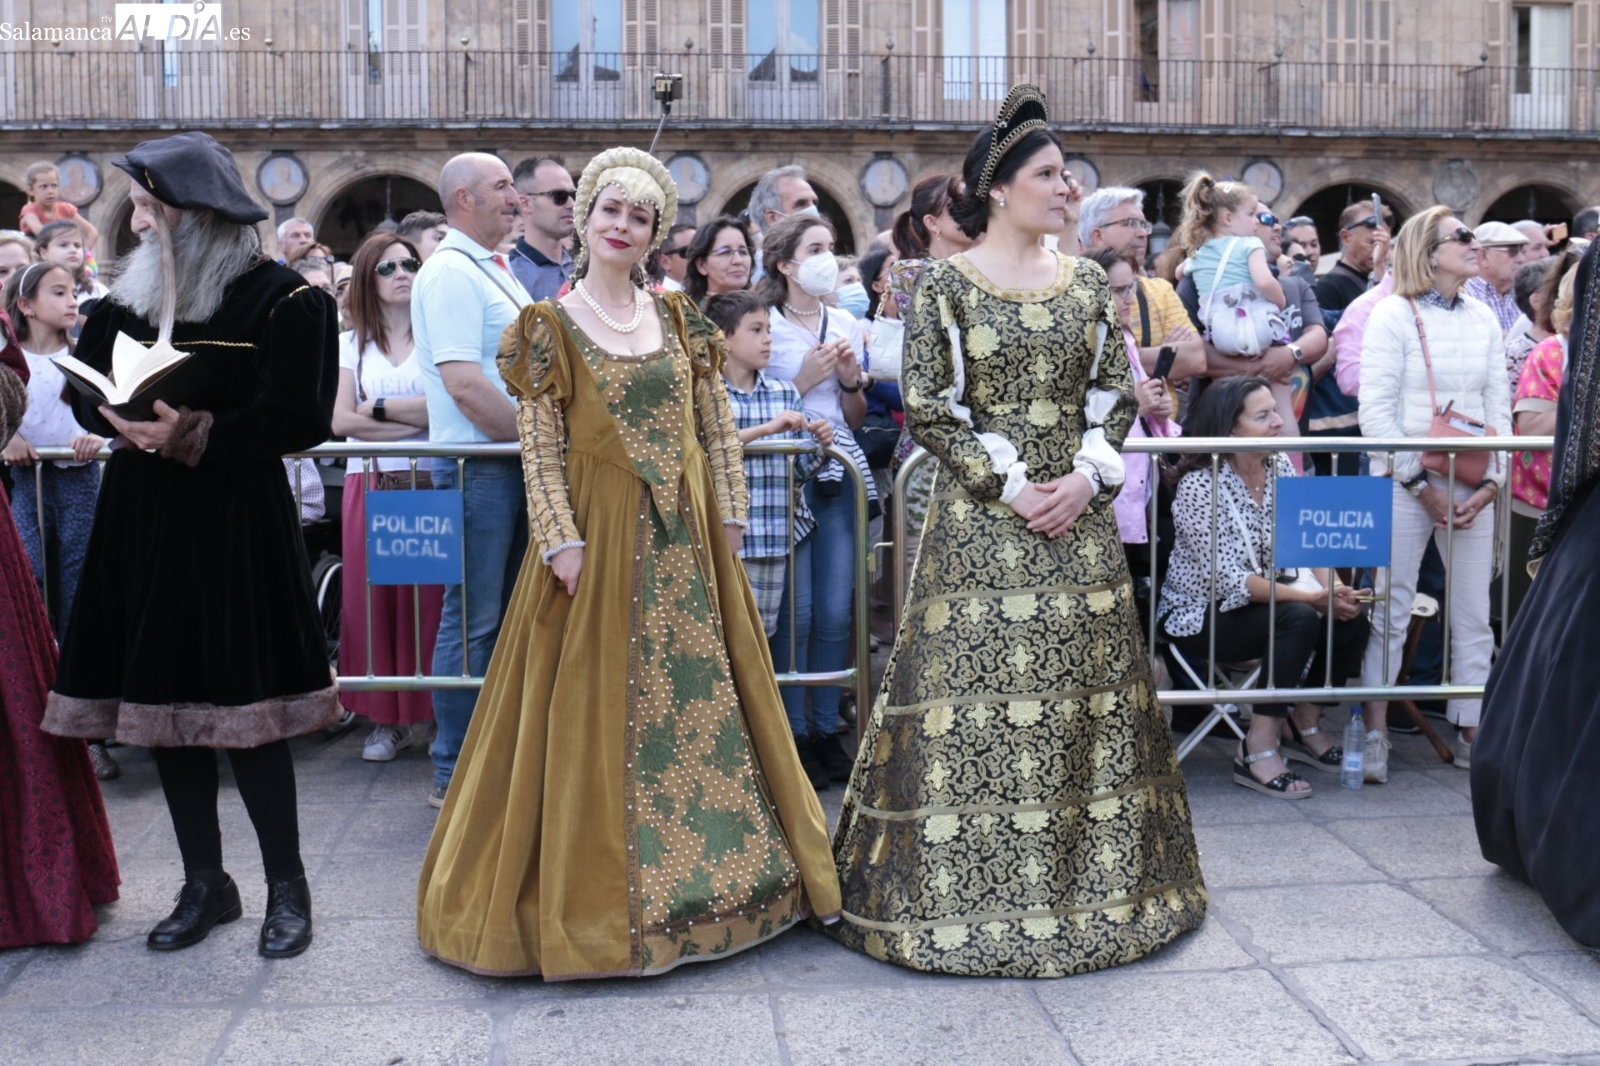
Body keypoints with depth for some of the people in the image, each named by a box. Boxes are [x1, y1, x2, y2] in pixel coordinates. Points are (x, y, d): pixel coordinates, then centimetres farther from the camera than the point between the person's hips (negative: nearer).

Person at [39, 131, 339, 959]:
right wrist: (125, 420, -7)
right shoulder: (131, 291, 12)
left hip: (236, 523, -6)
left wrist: (196, 435, -21)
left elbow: (298, 420, -12)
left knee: (245, 706, -4)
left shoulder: (281, 299, -8)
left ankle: (287, 888, 13)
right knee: (164, 706, 9)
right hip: (141, 514, 6)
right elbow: (87, 390, 15)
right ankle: (204, 884, 24)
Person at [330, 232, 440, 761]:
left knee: (428, 597, -5)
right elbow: (340, 420, 1)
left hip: (429, 481, -2)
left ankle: (432, 712, 4)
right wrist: (415, 419, -8)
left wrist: (379, 409, -4)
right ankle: (387, 718, 7)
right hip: (369, 485, 2)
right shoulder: (351, 343, 13)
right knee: (372, 598, -1)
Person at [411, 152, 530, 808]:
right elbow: (464, 385, -21)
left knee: (508, 613, 14)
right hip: (477, 464, -9)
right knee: (473, 619, -3)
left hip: (514, 462, 9)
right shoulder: (450, 272, -12)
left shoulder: (496, 270, 18)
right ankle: (454, 774, 6)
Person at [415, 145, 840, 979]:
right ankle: (598, 887, 14)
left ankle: (710, 869, 24)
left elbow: (717, 426, 9)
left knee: (703, 697, 9)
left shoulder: (678, 318, 10)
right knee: (595, 710, 0)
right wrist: (563, 541, -14)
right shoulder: (549, 327, 0)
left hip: (686, 539, 4)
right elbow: (539, 450, -6)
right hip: (599, 535, -4)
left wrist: (730, 515, 2)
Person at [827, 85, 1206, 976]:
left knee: (1087, 699, 7)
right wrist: (1010, 485, -13)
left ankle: (1095, 881, 22)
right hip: (982, 524, -4)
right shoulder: (947, 285, -3)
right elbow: (927, 409, -6)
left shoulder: (1088, 283, 10)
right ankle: (965, 892, 11)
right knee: (978, 697, -2)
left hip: (1080, 517, 4)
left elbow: (1119, 394, 11)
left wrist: (1086, 475, -6)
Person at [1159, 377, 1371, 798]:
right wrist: (1312, 597, -28)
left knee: (1352, 618, -14)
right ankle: (1258, 753, -21)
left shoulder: (1281, 466, 0)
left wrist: (1333, 587, -22)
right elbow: (1229, 579, -25)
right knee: (1299, 619, -30)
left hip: (1264, 601, 7)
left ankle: (1305, 726, 8)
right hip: (1200, 615, -7)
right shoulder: (1199, 484, -21)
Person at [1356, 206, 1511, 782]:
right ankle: (1375, 734, 6)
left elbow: (1499, 408, 12)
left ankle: (1473, 733, 17)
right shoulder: (1393, 314, -4)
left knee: (1474, 614, 7)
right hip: (1404, 484, -5)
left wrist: (1490, 482, -2)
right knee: (1391, 611, -2)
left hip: (1472, 489, 5)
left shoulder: (1484, 319, 12)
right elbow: (1375, 412, -10)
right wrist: (1421, 484, -13)